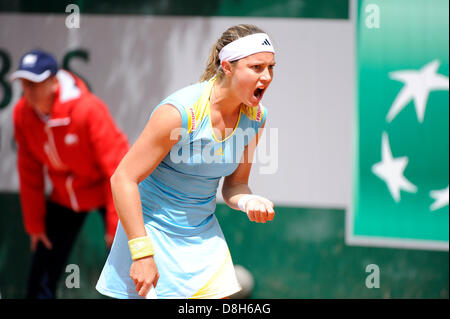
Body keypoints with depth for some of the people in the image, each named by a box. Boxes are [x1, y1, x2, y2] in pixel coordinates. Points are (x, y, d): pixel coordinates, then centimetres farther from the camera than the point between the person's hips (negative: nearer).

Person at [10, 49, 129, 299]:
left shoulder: (89, 109, -26)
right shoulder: (22, 114, -11)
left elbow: (117, 169, -24)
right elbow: (29, 173, 0)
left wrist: (117, 225, -24)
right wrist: (34, 223, 2)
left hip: (105, 192, -5)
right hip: (63, 198, 5)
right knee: (40, 282, 4)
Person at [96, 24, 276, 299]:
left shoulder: (256, 116, -5)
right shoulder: (180, 112, -24)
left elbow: (235, 184, 8)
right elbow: (124, 178, -21)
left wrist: (248, 201, -17)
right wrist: (141, 252, -24)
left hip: (204, 235, 6)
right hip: (153, 229, -5)